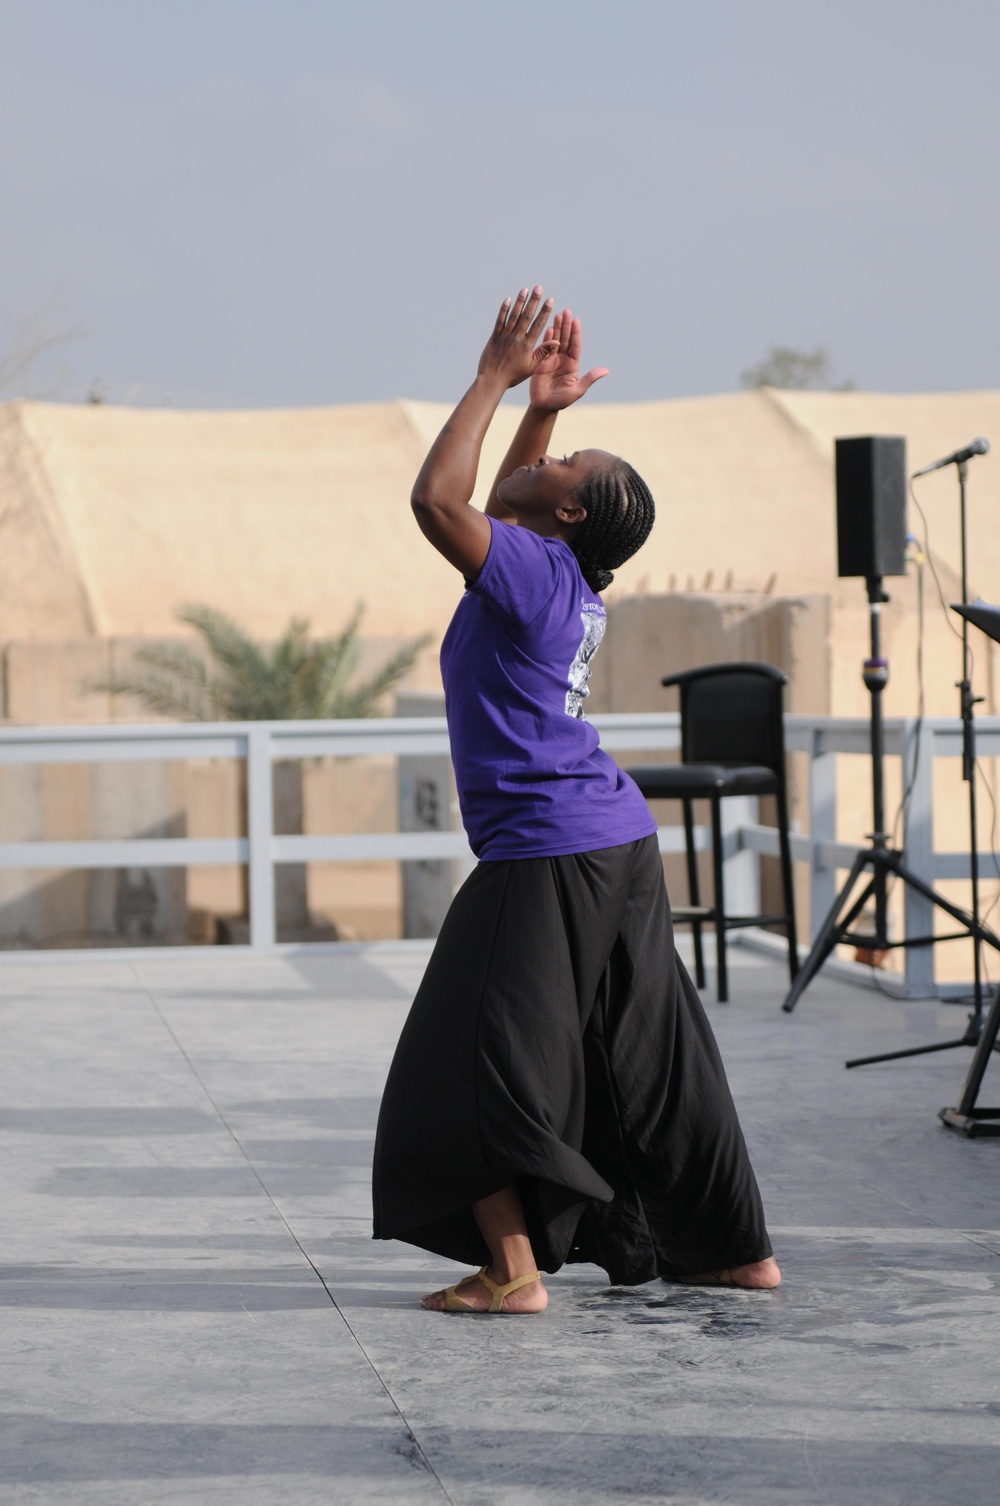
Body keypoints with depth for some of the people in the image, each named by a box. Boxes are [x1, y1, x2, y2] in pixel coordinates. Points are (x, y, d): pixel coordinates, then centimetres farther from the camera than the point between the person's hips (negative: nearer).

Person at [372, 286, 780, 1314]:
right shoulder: (568, 581, 12)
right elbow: (497, 510, 31)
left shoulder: (531, 572, -13)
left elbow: (438, 497, -25)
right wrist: (540, 406, 24)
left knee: (482, 1060, -4)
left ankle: (513, 1271, -8)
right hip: (619, 842, 10)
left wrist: (496, 378, -15)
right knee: (651, 1057, 15)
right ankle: (739, 1251, 21)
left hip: (543, 860, -9)